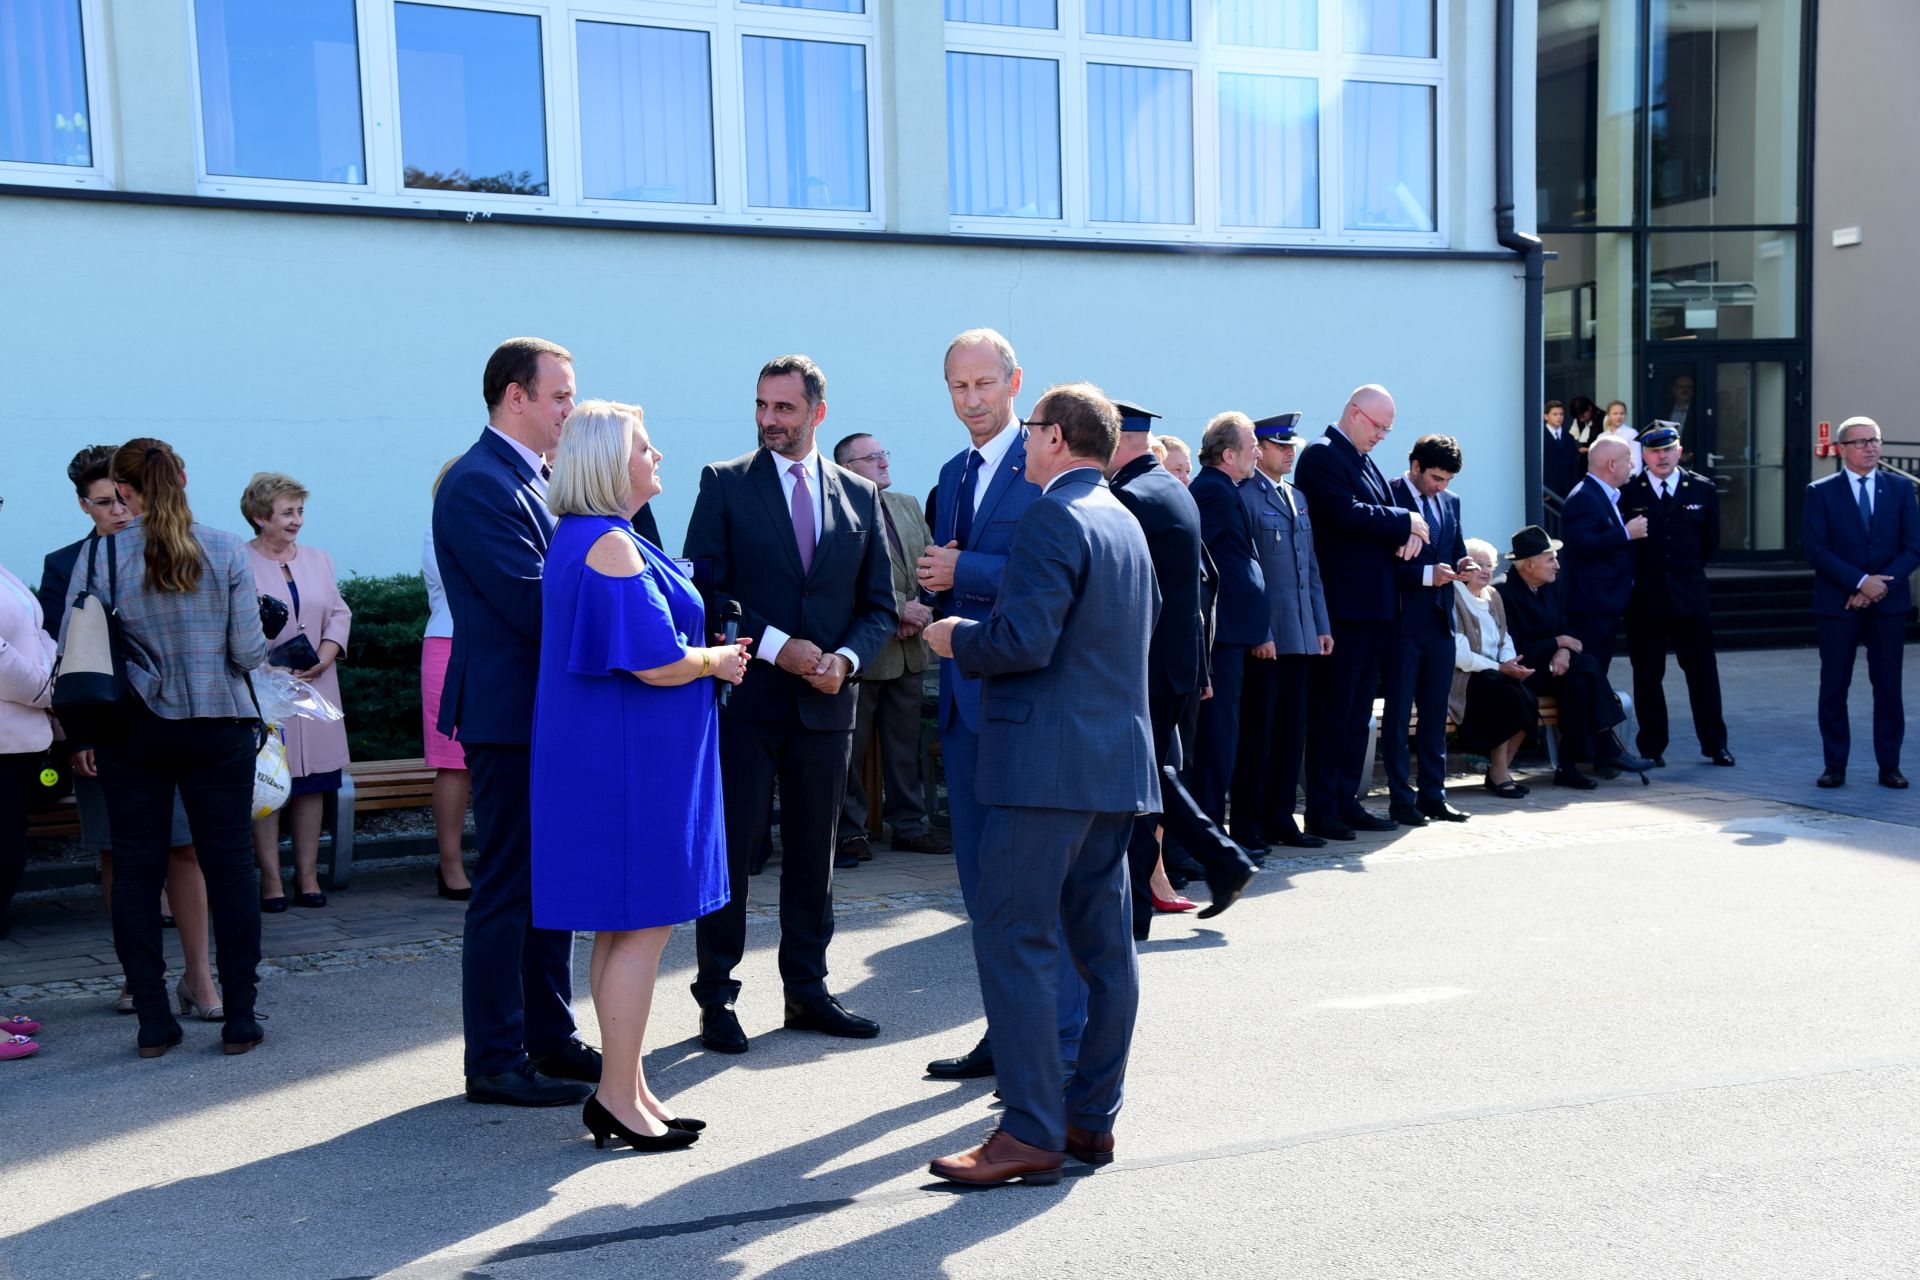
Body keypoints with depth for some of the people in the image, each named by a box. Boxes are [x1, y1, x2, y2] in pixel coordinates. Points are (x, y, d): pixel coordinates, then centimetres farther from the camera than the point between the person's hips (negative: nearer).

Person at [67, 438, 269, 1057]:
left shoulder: (99, 557, -4)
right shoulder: (226, 551, -5)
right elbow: (250, 652, -6)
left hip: (130, 730, 1)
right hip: (217, 727, 0)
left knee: (135, 868, 8)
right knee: (229, 864, 5)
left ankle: (153, 1019, 11)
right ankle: (239, 1017, 7)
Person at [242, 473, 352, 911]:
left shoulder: (319, 560, 15)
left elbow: (340, 614, 13)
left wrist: (324, 657, -3)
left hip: (315, 689, 5)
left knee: (313, 784, 5)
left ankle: (308, 875, 12)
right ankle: (271, 879, 4)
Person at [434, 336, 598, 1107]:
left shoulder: (535, 480, 15)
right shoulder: (478, 484, -16)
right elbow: (533, 606, -22)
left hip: (552, 714, 10)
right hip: (511, 714, -10)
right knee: (507, 888, -2)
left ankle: (550, 1039, 27)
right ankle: (494, 1063, 9)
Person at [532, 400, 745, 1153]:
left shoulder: (581, 539, 15)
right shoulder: (611, 547, -19)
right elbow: (656, 662, -24)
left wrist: (703, 651, 11)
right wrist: (717, 660, -5)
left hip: (612, 753, 11)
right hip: (628, 759, -11)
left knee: (624, 928, 14)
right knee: (641, 926, -3)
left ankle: (628, 1089, 22)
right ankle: (618, 1096, 6)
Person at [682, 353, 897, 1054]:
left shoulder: (859, 494, 10)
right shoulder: (724, 483, 1)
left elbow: (879, 604, 10)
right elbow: (705, 587, -6)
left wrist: (845, 658, -9)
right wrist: (777, 646, -14)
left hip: (825, 701, 3)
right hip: (743, 695, -3)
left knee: (813, 852, 11)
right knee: (728, 846, 0)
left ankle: (807, 991, 22)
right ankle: (716, 997, 11)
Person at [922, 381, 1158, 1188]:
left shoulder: (1053, 518, -13)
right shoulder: (1127, 523, 16)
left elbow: (1022, 641, -22)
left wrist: (957, 639, -4)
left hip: (1049, 760, -10)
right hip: (1118, 757, 10)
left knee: (1012, 939, -5)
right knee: (1102, 944, 11)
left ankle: (1032, 1133, -4)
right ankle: (1092, 1118, 19)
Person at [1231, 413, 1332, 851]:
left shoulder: (1298, 497, 18)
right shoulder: (1245, 495, -7)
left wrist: (1322, 626, 14)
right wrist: (1258, 632, -16)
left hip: (1300, 635, 7)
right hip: (1265, 635, -7)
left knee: (1291, 730, 10)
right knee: (1257, 731, -1)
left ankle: (1280, 817, 17)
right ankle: (1248, 821, 7)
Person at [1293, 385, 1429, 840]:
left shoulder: (1363, 460, 19)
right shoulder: (1321, 455, -9)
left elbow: (1382, 511, 17)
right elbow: (1348, 513, -21)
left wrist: (1410, 532, -6)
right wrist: (1404, 521, -9)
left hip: (1376, 605, 9)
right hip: (1343, 604, -9)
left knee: (1358, 711, 12)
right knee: (1333, 711, -4)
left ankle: (1346, 800, 19)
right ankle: (1321, 810, 1)